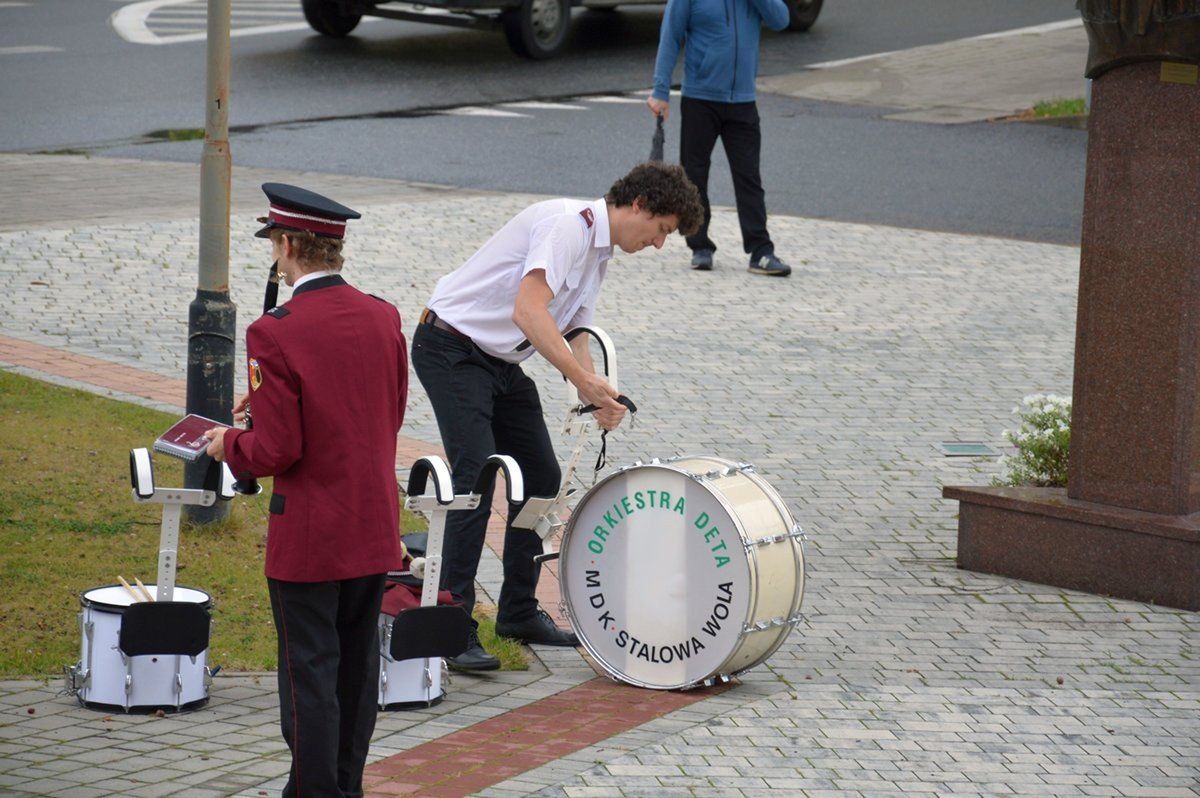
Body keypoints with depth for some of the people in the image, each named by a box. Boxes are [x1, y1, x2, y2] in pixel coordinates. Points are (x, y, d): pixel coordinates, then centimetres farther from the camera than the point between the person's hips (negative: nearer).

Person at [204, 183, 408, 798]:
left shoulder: (276, 334, -19)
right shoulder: (384, 319, 0)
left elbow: (276, 450, -20)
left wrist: (228, 445, 2)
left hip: (308, 538, -6)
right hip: (375, 528, 6)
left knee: (310, 672, 3)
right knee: (359, 665, 16)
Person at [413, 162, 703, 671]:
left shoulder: (598, 252, 13)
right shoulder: (568, 224, -19)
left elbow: (572, 336, 17)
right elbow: (528, 310, -31)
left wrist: (598, 397, -1)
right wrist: (583, 379, -34)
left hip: (500, 361, 10)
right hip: (452, 351, -10)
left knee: (541, 477, 12)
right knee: (478, 477, -18)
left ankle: (518, 613, 24)